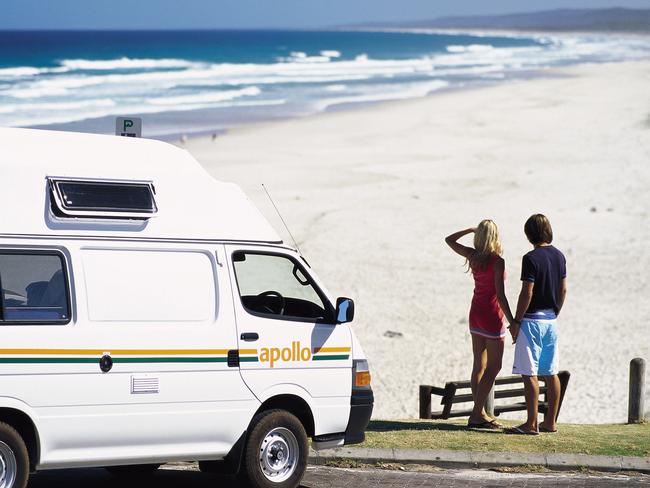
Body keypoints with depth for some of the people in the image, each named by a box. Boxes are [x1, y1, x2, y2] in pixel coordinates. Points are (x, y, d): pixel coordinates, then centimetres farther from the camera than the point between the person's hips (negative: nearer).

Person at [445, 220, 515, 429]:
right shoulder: (497, 261, -18)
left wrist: (471, 230, 18)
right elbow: (500, 295, -20)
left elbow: (449, 240, 17)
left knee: (479, 365, 11)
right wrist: (512, 322, -16)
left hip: (475, 313, 7)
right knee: (494, 366, -1)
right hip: (491, 315, -7)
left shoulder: (472, 256, 0)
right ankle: (477, 414, -7)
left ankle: (480, 413, 14)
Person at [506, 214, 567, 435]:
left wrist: (516, 321, -10)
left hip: (532, 319, -8)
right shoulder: (559, 256, 8)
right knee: (551, 373, 10)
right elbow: (563, 289, 13)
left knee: (529, 373, -5)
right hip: (551, 320, 8)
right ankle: (550, 422, 15)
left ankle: (531, 424, -7)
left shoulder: (531, 258, -15)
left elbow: (527, 293, -17)